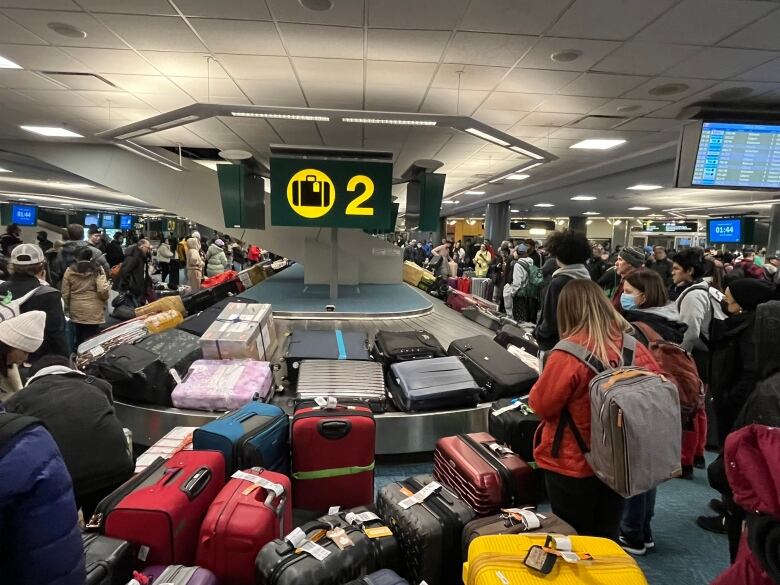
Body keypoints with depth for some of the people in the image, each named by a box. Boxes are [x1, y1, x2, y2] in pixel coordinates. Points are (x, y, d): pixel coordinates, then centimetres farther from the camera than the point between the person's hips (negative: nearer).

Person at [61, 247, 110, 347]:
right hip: (94, 311, -3)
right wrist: (105, 301, 5)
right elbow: (103, 290, -15)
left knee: (79, 338, 16)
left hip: (76, 311, 3)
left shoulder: (70, 270, 1)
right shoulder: (97, 270, -6)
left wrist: (66, 308, 15)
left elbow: (65, 293, 4)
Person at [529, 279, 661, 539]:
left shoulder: (568, 354, -25)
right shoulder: (634, 347, -8)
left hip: (574, 464, -5)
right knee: (607, 537, 23)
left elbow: (542, 405, -16)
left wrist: (546, 376, 1)